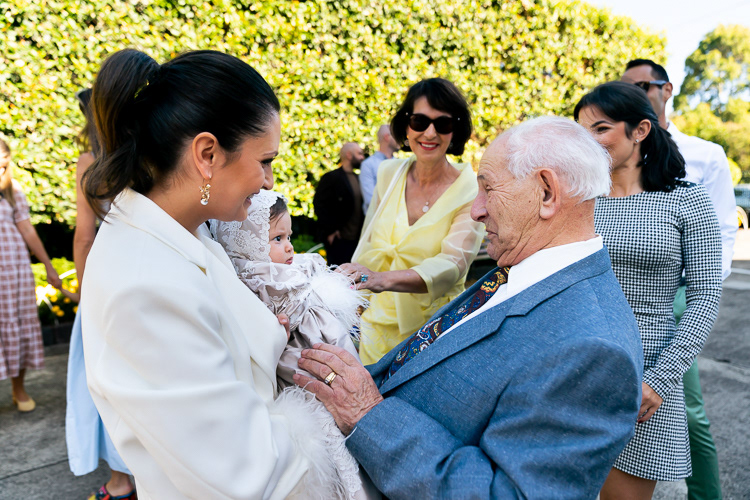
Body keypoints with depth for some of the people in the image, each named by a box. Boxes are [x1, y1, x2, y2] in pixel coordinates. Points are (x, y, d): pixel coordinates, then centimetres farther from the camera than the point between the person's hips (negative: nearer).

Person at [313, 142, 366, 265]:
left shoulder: (357, 179, 16)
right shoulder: (331, 177, -6)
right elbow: (319, 204, -10)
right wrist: (330, 231, -14)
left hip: (356, 239, 7)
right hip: (338, 239, -7)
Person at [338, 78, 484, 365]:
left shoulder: (471, 190, -13)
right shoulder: (388, 173, -2)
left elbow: (453, 264, -26)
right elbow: (367, 246, 5)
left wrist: (384, 280, -42)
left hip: (432, 331, -3)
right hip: (377, 322, 4)